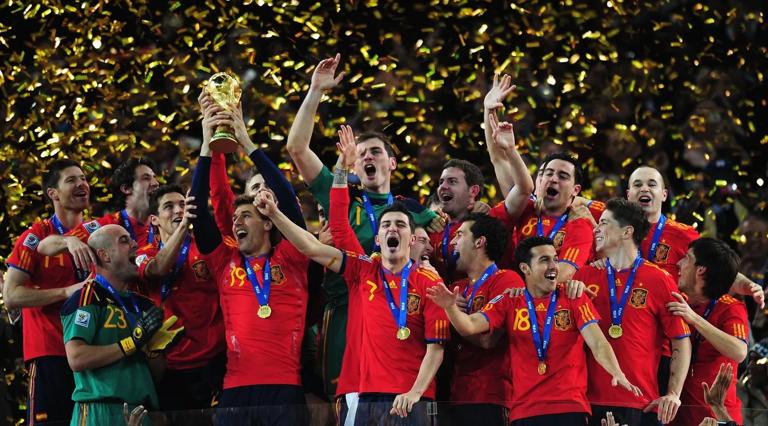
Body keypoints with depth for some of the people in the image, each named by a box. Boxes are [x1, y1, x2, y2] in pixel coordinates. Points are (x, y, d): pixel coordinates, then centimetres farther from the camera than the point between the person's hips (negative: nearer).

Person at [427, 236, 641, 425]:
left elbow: (597, 343, -7)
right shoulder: (509, 303, 8)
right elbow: (469, 326, -2)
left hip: (570, 408, -1)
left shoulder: (574, 299, 3)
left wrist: (618, 374, -25)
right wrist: (450, 307, -24)